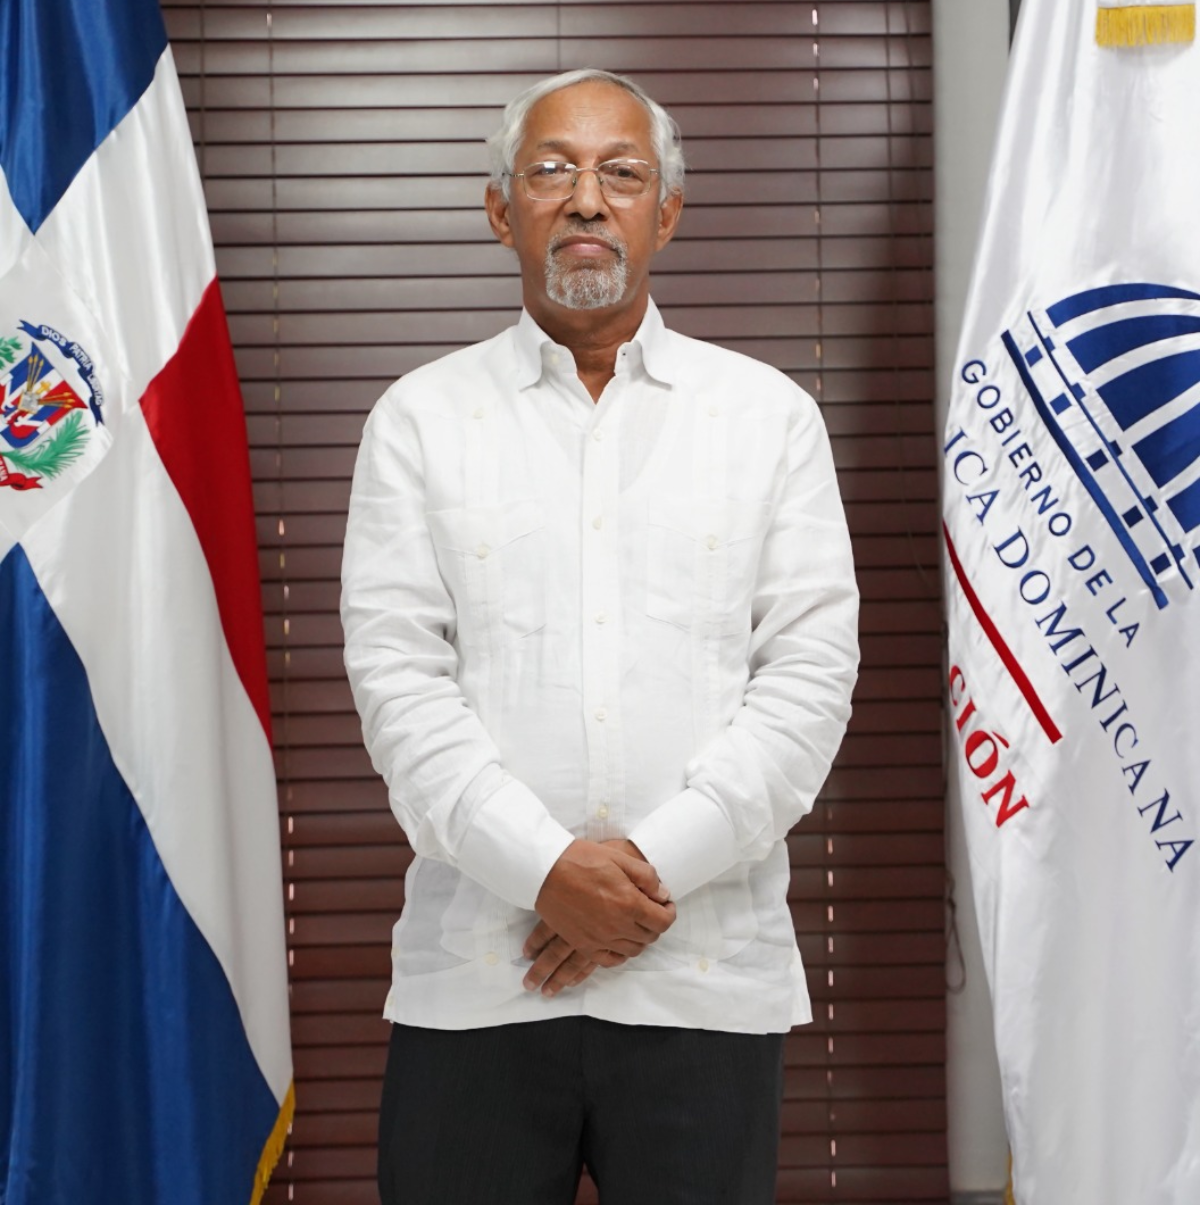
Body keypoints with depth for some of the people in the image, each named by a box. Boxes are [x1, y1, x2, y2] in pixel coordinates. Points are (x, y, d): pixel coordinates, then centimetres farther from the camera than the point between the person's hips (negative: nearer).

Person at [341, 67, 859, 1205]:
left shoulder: (770, 415, 8)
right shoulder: (421, 419, 6)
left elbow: (811, 672, 0)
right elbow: (398, 677, -2)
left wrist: (659, 864, -10)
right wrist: (545, 868, -13)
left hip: (709, 975, 1)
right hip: (473, 974, 0)